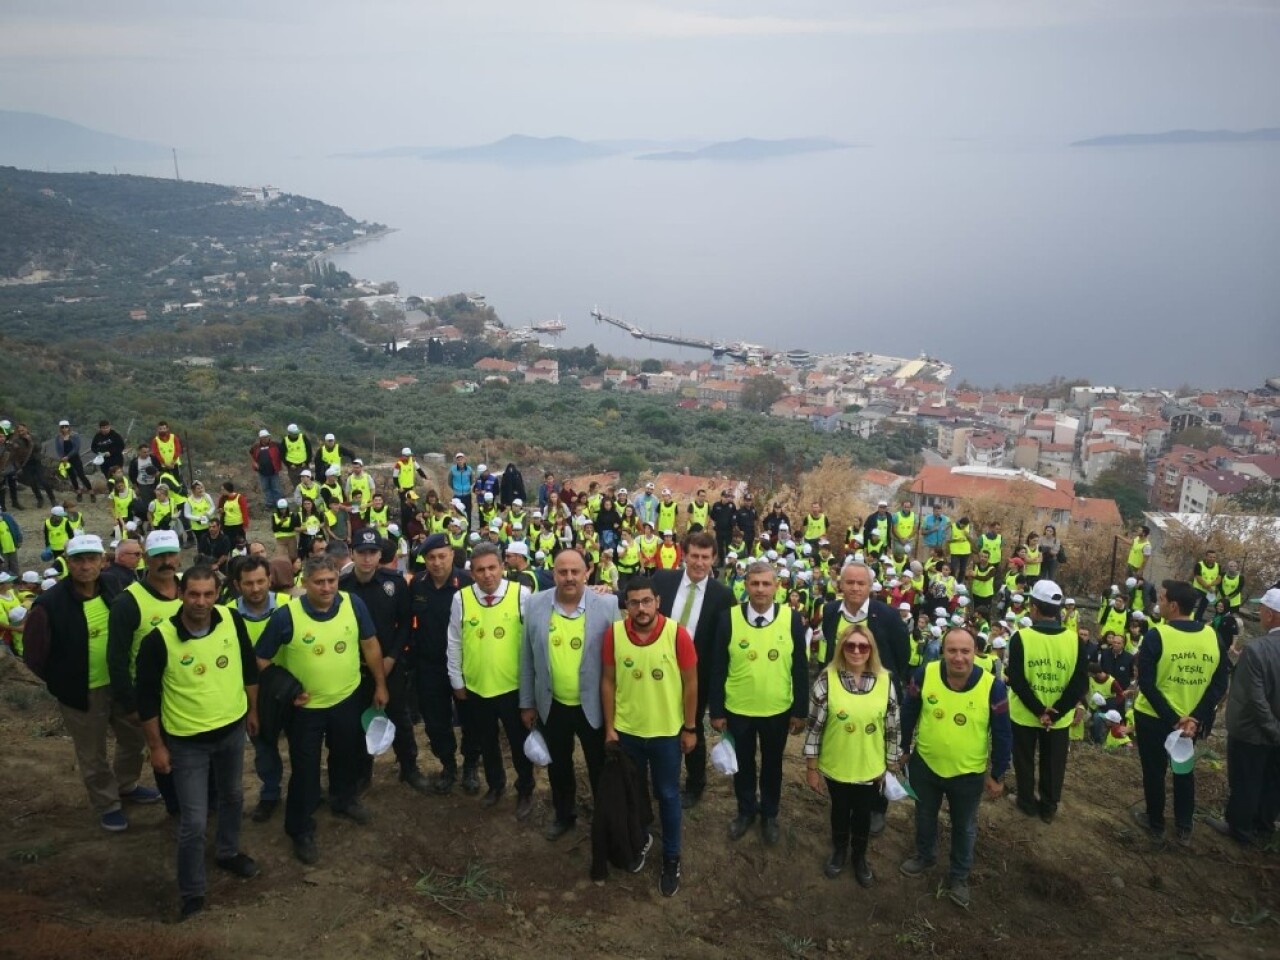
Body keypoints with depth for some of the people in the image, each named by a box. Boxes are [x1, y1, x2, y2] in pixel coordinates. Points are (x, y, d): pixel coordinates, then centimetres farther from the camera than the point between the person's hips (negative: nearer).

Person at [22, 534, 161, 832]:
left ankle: (126, 785, 47)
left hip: (120, 683, 5)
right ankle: (107, 805, 33)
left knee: (134, 737, 21)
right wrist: (64, 683, -4)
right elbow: (34, 655, -11)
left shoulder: (114, 591, -6)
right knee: (93, 755, 12)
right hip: (82, 692, -5)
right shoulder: (50, 604, -21)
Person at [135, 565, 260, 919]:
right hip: (187, 741, -4)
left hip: (232, 730, 4)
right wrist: (156, 746, -9)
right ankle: (192, 893, 21)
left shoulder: (232, 621, -13)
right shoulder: (159, 640, -23)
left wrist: (252, 710, 11)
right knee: (194, 821, 0)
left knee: (232, 796, 25)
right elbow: (147, 697, -12)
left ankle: (228, 852, 51)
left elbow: (249, 667, 3)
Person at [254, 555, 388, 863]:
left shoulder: (354, 605, -14)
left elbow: (370, 645, -1)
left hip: (347, 699, 3)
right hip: (306, 706, -3)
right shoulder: (286, 615, -21)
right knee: (305, 769, 7)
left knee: (348, 756, 24)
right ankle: (301, 830, 26)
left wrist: (380, 684, 4)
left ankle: (344, 800, 51)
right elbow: (261, 659, -10)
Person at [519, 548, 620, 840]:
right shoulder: (535, 605, -7)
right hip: (552, 706, 3)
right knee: (558, 766, 22)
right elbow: (527, 658, 1)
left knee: (600, 768, 14)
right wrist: (527, 703, 5)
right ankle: (563, 814, 45)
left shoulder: (608, 606, -14)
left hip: (593, 705, -2)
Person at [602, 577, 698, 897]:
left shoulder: (677, 634, -19)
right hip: (627, 730, 2)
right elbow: (608, 682, -3)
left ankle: (671, 858, 32)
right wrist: (609, 727, -1)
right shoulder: (614, 633, -13)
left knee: (667, 795, 13)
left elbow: (690, 683, -8)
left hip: (667, 732, -2)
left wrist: (690, 728, -4)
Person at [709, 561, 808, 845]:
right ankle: (746, 811, 40)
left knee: (772, 765, 19)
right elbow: (717, 669, -7)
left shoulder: (792, 619, -11)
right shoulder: (728, 618, -13)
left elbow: (800, 669, -4)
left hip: (778, 710, 0)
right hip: (737, 709, 0)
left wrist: (800, 711, -3)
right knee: (743, 763, 18)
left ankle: (769, 815, 40)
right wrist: (716, 710, -5)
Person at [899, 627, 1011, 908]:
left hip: (968, 773, -1)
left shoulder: (992, 687, -24)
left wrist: (996, 775, -4)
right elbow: (908, 714, -5)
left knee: (964, 826, 21)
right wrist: (903, 750, 5)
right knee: (925, 816, 25)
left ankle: (959, 876, 43)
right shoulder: (924, 675, -21)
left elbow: (1002, 735, -11)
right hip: (924, 765, 1)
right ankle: (925, 857, 52)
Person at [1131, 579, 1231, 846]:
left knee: (1154, 771, 14)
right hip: (1193, 720, 4)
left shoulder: (1156, 636, -21)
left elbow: (1146, 684, -24)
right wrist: (1196, 717, -12)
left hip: (1154, 718, -4)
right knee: (1184, 770, 22)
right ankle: (1184, 829, 31)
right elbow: (1220, 684, -7)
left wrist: (1172, 719, -18)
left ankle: (1156, 824, 29)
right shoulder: (1213, 636, -6)